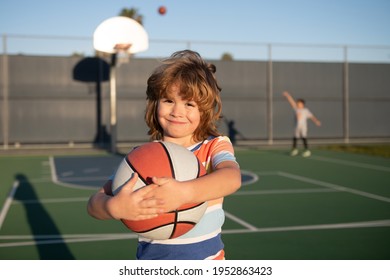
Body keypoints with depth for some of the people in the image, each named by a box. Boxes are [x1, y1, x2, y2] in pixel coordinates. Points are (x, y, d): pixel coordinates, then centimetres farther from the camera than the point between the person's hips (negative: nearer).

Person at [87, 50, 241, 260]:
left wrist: (183, 192, -46)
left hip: (205, 257, -1)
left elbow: (232, 177, -29)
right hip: (151, 257, 1)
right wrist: (115, 207, -34)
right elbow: (95, 201, -11)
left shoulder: (215, 146, -8)